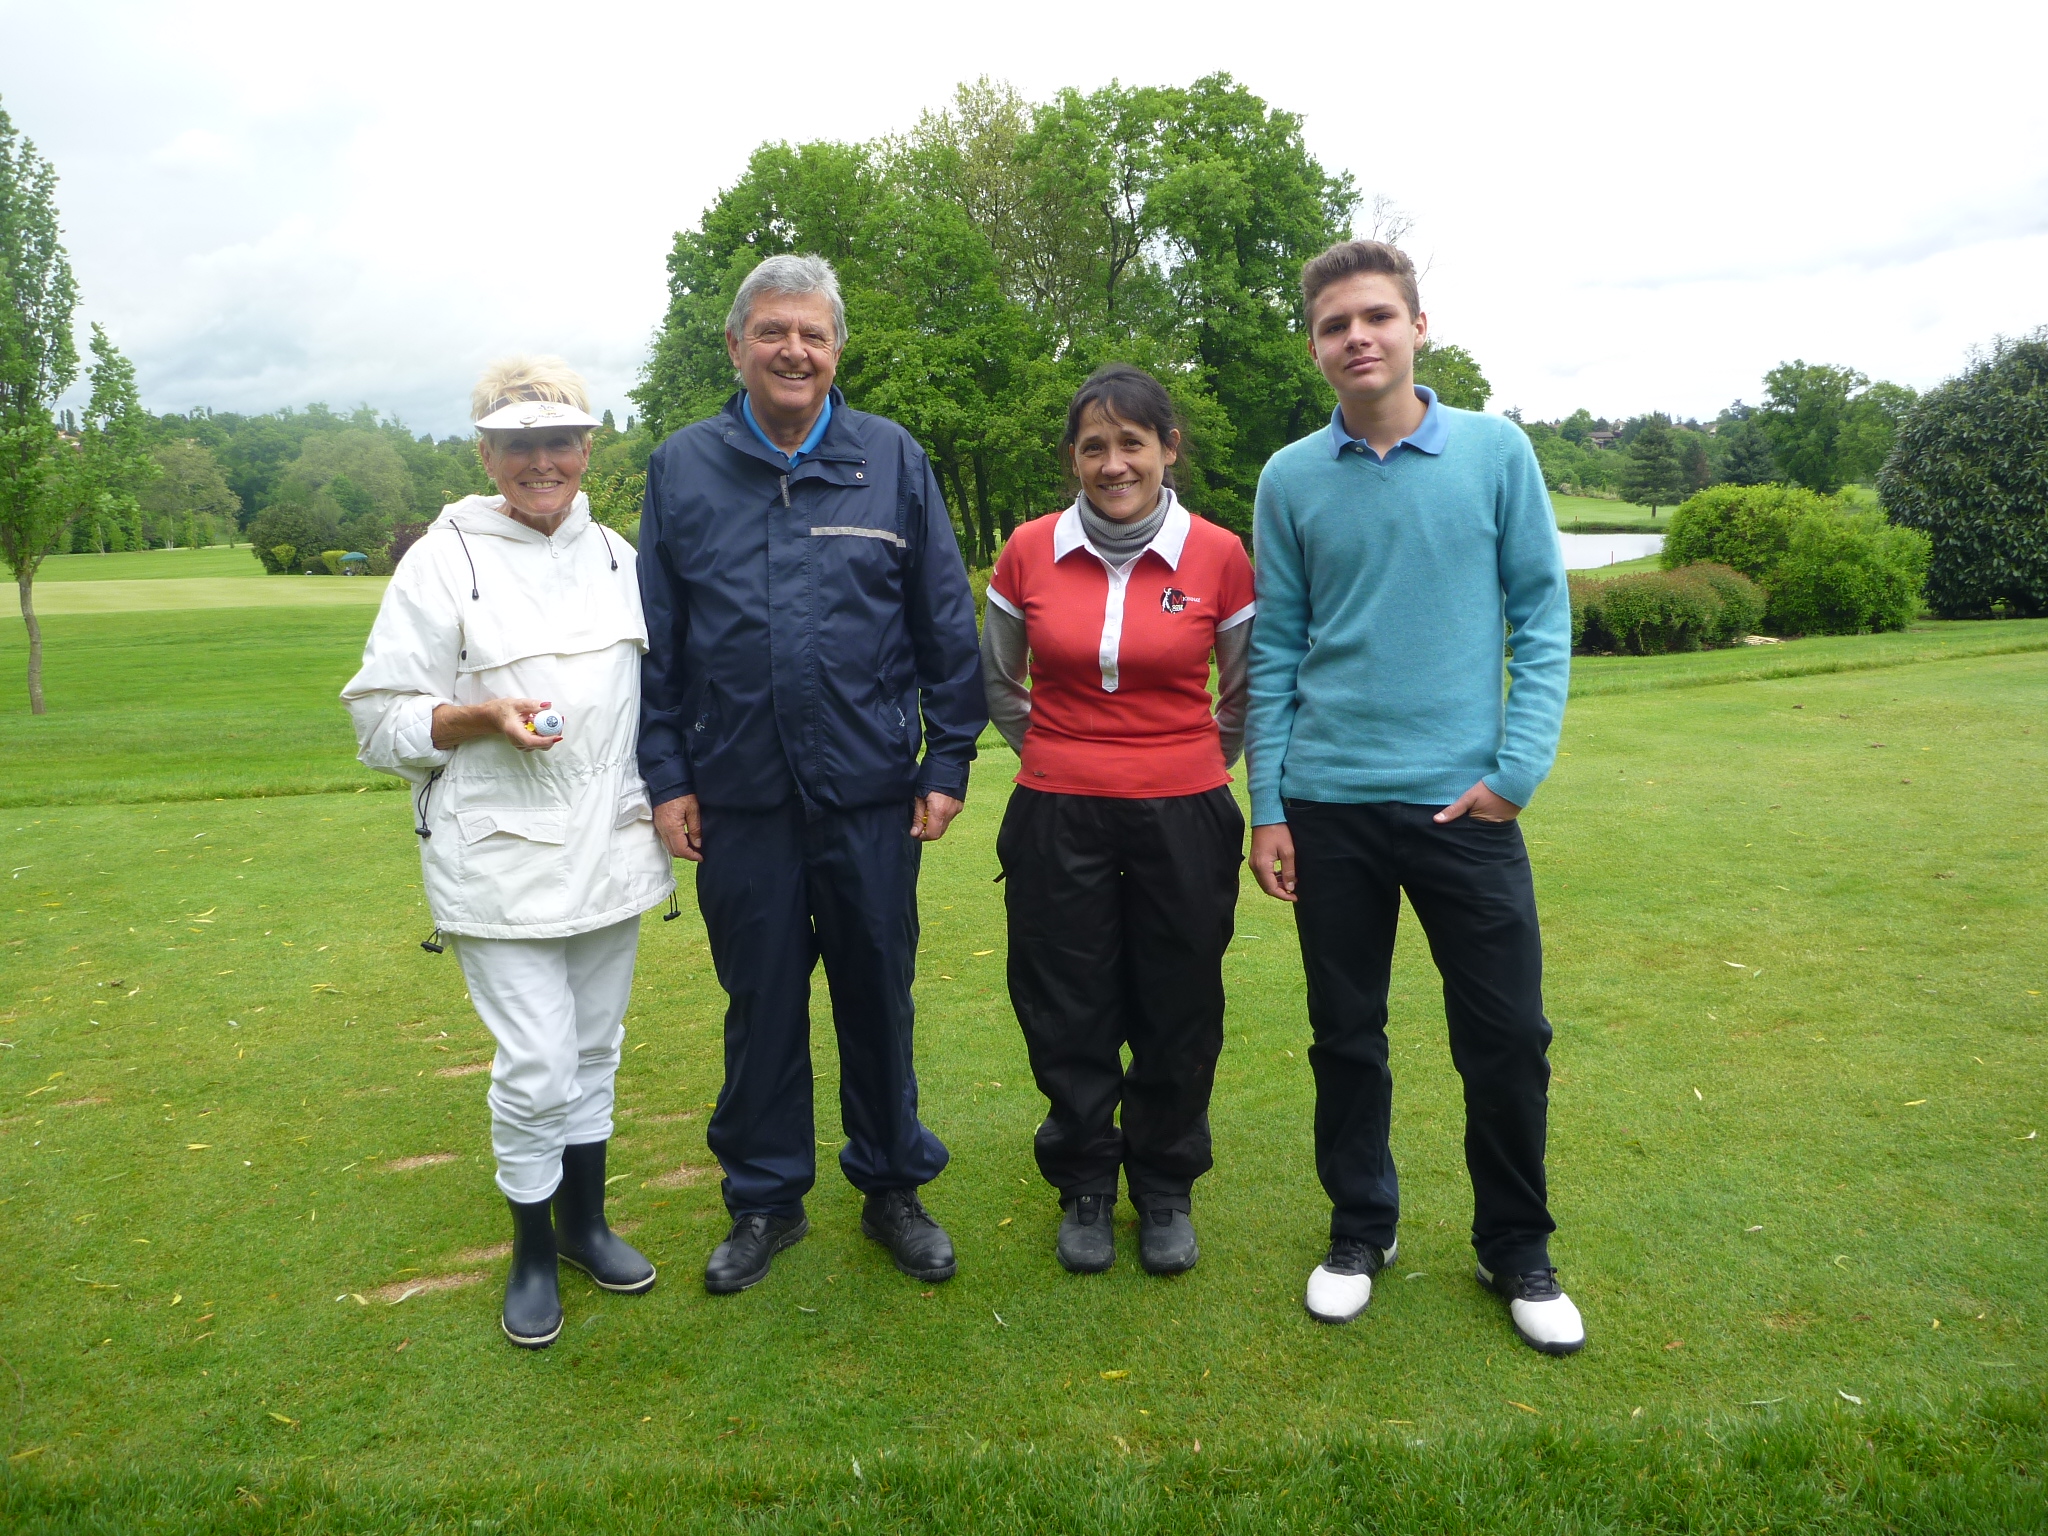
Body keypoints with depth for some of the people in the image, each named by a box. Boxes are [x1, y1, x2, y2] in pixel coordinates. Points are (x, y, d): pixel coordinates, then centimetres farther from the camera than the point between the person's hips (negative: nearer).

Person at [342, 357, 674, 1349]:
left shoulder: (616, 557, 9)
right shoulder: (444, 561, -6)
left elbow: (655, 693, 19)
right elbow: (382, 719, -6)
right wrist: (486, 717, -21)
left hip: (610, 850, 5)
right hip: (503, 861, -5)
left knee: (594, 1047, 16)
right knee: (536, 1065, -4)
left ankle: (585, 1220, 36)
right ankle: (533, 1249, 20)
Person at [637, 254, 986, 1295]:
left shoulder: (893, 461, 3)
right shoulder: (683, 468, 6)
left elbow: (947, 630, 4)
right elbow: (653, 642, 7)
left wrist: (949, 762, 0)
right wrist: (665, 777, 1)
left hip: (872, 792, 0)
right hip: (738, 797, 1)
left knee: (879, 995, 11)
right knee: (759, 1003, 12)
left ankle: (894, 1188, 30)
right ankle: (766, 1199, 30)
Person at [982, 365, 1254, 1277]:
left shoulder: (1219, 558, -4)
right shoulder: (1030, 553, -1)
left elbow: (1247, 692, 10)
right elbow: (995, 680, 14)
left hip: (1182, 819, 0)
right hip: (1058, 822, 1)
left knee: (1176, 1015, 10)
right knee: (1068, 1016, 9)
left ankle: (1166, 1192, 32)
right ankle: (1086, 1191, 30)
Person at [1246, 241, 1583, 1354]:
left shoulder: (1496, 452, 0)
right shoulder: (1291, 479, 3)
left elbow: (1543, 617, 2)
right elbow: (1275, 652, 4)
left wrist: (1516, 767, -8)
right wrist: (1266, 808, 2)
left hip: (1465, 803, -1)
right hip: (1330, 807, 1)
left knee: (1508, 1037, 5)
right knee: (1346, 1036, 12)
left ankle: (1517, 1250, 27)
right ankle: (1361, 1231, 32)